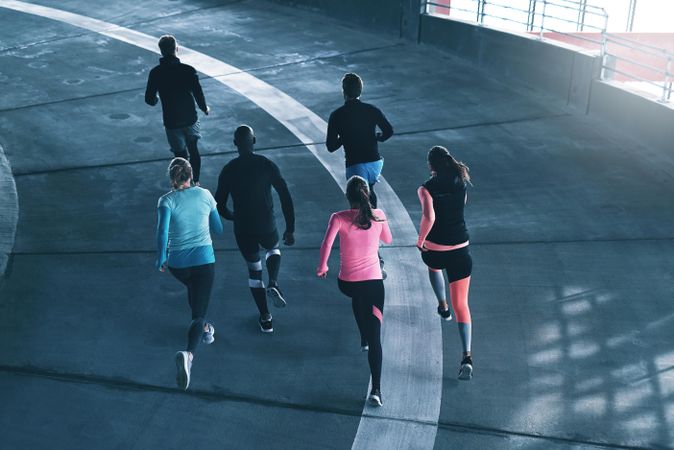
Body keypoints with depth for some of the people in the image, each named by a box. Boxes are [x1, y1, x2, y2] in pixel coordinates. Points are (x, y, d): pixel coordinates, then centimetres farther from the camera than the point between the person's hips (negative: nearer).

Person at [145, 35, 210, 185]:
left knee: (181, 155, 13)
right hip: (190, 118, 1)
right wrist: (205, 109, 7)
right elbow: (198, 94, -13)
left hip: (172, 122, -1)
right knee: (193, 149, 23)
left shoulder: (155, 73, -12)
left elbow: (149, 99, -6)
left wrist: (155, 100, 18)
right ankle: (195, 182, 34)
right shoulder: (188, 70, -16)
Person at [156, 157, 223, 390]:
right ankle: (189, 353, -30)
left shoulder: (167, 200, -5)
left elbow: (162, 231, -20)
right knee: (198, 313, -4)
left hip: (177, 263, 1)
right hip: (204, 260, -1)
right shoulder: (205, 195, 1)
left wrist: (160, 259, -7)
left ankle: (204, 329, 49)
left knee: (193, 288, 35)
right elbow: (218, 229, 9)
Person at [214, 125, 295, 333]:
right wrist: (290, 229, -2)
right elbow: (286, 197, -10)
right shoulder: (267, 165, -8)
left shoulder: (228, 171, -7)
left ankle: (265, 318, 23)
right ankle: (273, 284, 4)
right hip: (267, 227, 0)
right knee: (274, 249, 33)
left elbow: (219, 206, -3)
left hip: (243, 230, 0)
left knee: (254, 269, 19)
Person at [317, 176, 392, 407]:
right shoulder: (378, 216, -2)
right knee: (375, 337, 1)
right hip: (374, 282, -1)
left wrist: (322, 266, -4)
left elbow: (326, 245, -21)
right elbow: (387, 240, 16)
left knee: (358, 299, 40)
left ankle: (364, 340, 51)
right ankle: (376, 389, -8)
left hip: (347, 283, 1)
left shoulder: (339, 218, -9)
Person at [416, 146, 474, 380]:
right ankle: (467, 356, -10)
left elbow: (429, 216, -28)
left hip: (434, 249, -2)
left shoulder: (427, 188, -12)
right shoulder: (461, 182, 2)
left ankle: (443, 307, 49)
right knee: (461, 304, 3)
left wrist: (420, 239, -13)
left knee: (433, 267, 40)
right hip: (460, 250, 2)